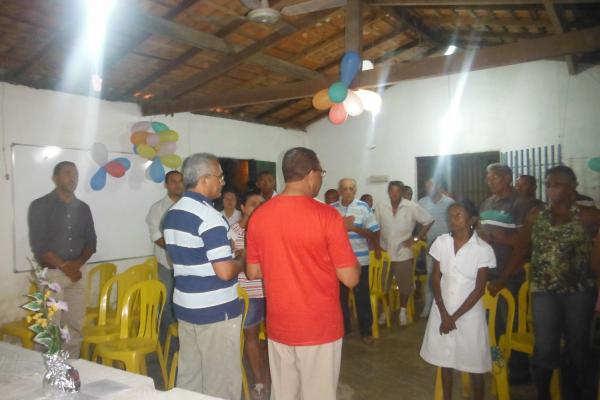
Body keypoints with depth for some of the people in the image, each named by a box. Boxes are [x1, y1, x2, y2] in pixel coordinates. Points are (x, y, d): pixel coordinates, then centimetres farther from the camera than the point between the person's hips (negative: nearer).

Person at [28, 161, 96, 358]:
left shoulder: (83, 208, 10)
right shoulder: (40, 206, -4)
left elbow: (91, 241, 9)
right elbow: (38, 244, -11)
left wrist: (78, 263, -8)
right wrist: (64, 266, -14)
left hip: (77, 273, 4)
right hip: (50, 274, -4)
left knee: (76, 326, 7)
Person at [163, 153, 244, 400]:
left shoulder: (172, 213, 7)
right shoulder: (209, 216, -21)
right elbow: (225, 272, -25)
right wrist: (242, 261, -5)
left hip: (184, 305, 9)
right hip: (215, 310, -8)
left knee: (189, 373, 19)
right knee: (221, 379, 5)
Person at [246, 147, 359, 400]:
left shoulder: (258, 216, -3)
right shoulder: (327, 215, -17)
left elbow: (253, 272, 6)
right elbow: (350, 279, -14)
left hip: (278, 327, 5)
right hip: (320, 328, -4)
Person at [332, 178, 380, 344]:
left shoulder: (364, 207, -4)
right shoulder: (332, 209, 1)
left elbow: (374, 234, -5)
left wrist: (354, 228, -19)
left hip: (360, 260, -2)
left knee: (362, 296, 5)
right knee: (340, 295, 12)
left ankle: (366, 330, 21)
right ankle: (343, 328, 28)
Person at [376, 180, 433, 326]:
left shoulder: (412, 207, -11)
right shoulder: (381, 207, -6)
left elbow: (428, 221, -4)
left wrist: (416, 239, -8)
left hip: (403, 254, -1)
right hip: (384, 253, 2)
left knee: (405, 285, 9)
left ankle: (403, 311, 31)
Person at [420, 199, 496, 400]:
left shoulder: (483, 249, -13)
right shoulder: (441, 242, -4)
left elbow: (479, 289, -10)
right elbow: (436, 279, 0)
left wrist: (454, 317, -11)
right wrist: (444, 314, -8)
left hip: (469, 314, -3)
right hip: (442, 310, 3)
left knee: (474, 364, 8)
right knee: (445, 359, 16)